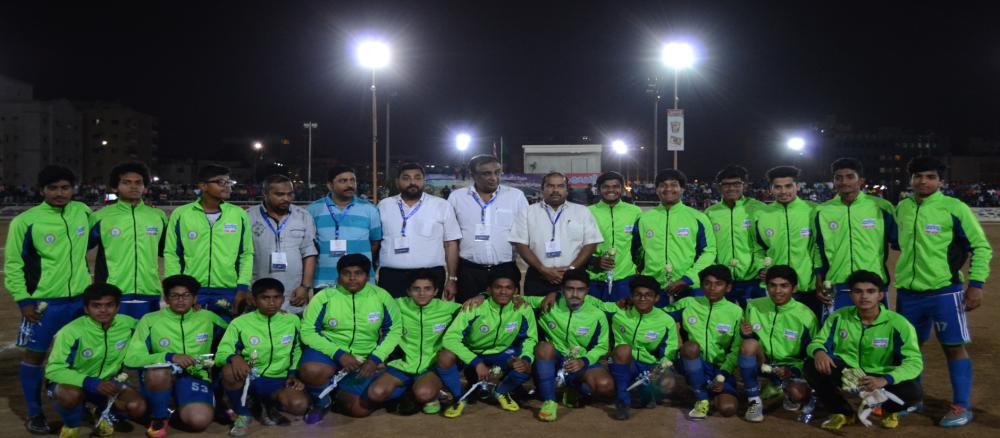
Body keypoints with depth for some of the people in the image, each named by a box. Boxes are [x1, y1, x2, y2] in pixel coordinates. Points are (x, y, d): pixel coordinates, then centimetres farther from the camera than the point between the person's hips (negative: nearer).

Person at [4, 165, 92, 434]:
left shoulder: (83, 211, 1)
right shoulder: (25, 221, -10)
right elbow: (13, 264, -5)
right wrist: (22, 299, -10)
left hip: (81, 298, 4)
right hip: (43, 302, -3)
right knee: (35, 354, 6)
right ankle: (34, 414, 21)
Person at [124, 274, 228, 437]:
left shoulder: (208, 318, 2)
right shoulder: (150, 320, -4)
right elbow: (131, 359, -13)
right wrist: (170, 357, -23)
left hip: (195, 376, 1)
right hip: (163, 377, -1)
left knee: (199, 421, -28)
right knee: (158, 371, -39)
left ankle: (180, 410, 12)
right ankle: (159, 418, -9)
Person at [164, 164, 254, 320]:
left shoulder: (239, 214, 4)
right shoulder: (181, 214, 1)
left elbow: (246, 254, 6)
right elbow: (171, 254, 4)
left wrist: (243, 288, -3)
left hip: (229, 293, 1)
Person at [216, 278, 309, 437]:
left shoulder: (293, 321, 3)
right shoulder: (240, 322, -4)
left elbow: (297, 350, 16)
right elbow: (221, 353, -8)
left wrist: (293, 373, 0)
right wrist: (234, 357, -32)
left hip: (278, 380, 1)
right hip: (248, 378, -1)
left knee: (299, 405, -29)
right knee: (230, 370, -37)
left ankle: (269, 405, 9)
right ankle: (242, 414, -8)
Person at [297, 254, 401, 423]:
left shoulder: (381, 296, -8)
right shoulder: (324, 297, -13)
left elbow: (394, 329, 1)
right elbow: (308, 332, -11)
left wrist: (375, 359, -12)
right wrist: (338, 354, -22)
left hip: (363, 359, 2)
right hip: (329, 350, -2)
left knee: (359, 410, -10)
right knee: (311, 371, -36)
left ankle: (340, 393, 26)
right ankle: (322, 402, 1)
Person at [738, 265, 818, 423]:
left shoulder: (806, 316, -13)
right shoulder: (754, 306, -6)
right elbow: (746, 339, 7)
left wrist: (793, 371, -24)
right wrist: (746, 334, -18)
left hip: (791, 366, -1)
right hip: (762, 362, 2)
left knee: (798, 394, -33)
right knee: (748, 343, -31)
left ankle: (784, 388, 8)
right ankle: (754, 401, -18)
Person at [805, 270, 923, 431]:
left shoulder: (897, 324, -16)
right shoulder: (839, 317, -6)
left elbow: (914, 362, -21)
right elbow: (818, 342, 0)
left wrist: (884, 380, -39)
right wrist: (818, 351, -29)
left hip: (879, 378, -2)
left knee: (913, 391, -31)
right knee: (812, 365, -25)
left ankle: (889, 410, 11)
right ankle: (842, 412, 2)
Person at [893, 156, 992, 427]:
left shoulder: (954, 208, -9)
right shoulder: (901, 208, 5)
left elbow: (980, 247, -5)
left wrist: (976, 283, -11)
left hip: (944, 291, -5)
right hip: (907, 291, 5)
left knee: (953, 346, 2)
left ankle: (961, 406, 14)